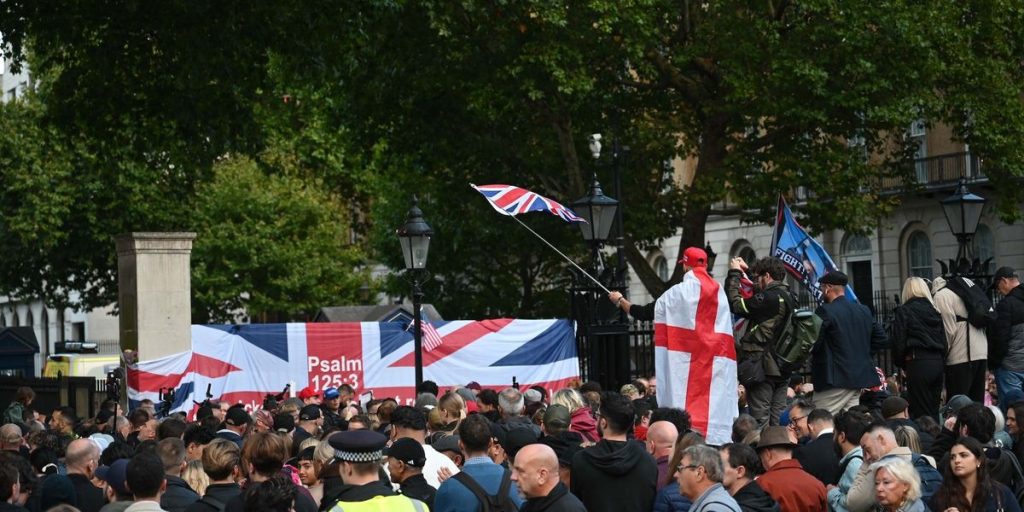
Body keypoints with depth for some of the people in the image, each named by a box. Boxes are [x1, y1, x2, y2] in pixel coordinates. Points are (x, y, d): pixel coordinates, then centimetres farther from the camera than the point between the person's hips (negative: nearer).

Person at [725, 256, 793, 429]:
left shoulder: (769, 298, -17)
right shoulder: (787, 297, 9)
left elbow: (736, 305, -12)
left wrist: (734, 273, -1)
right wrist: (745, 271, 30)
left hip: (762, 368, -8)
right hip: (781, 369, 8)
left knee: (760, 420, -5)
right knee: (777, 422, 11)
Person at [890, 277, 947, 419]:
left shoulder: (903, 312, -3)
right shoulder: (935, 312, 13)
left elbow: (898, 342, -4)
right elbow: (944, 342, 14)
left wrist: (901, 364, 9)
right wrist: (942, 362, 18)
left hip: (918, 363, -6)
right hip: (938, 361, 6)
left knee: (921, 413, -5)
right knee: (934, 410, 10)